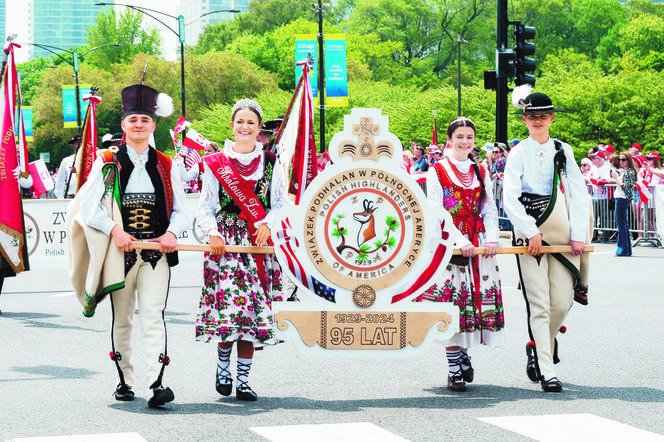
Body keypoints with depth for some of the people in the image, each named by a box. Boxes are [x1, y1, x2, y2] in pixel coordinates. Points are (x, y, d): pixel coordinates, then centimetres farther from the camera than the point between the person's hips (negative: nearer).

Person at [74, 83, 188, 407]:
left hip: (157, 251, 0)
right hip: (120, 251, 0)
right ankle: (125, 381, 21)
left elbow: (180, 210, 10)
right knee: (121, 320, 8)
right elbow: (88, 208, -3)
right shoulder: (107, 164, 6)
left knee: (153, 315, -12)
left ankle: (157, 382, -20)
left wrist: (172, 233, -12)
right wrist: (115, 230, -20)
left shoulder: (166, 166, 11)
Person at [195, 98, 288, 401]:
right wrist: (213, 233, -9)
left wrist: (268, 223, -8)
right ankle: (223, 365, 12)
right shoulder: (215, 163, 6)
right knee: (227, 304, -12)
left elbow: (282, 203, 10)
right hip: (225, 243, -1)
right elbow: (205, 206, 7)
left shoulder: (271, 163, 10)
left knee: (252, 308, -2)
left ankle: (243, 379, 3)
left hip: (259, 243, 1)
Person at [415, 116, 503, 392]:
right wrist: (459, 241, -18)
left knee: (479, 300, -1)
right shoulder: (437, 172, 1)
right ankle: (455, 370, -1)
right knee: (450, 305, -7)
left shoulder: (481, 173, 15)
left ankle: (463, 355, 18)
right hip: (448, 245, -4)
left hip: (479, 246, 4)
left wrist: (492, 238, -6)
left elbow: (489, 210, 12)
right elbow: (436, 212, -6)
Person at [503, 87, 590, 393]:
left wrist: (578, 235, -2)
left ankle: (539, 346, 27)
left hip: (562, 232, 3)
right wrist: (531, 231, -15)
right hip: (530, 234, -3)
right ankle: (546, 371, -7)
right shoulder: (518, 154, 4)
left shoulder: (563, 151, 12)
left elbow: (578, 194, 8)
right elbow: (509, 198, -5)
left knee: (563, 302, -1)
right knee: (539, 303, -8)